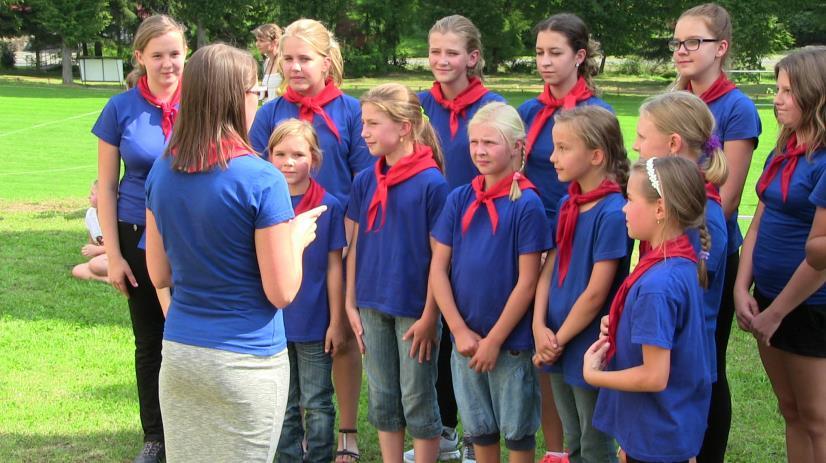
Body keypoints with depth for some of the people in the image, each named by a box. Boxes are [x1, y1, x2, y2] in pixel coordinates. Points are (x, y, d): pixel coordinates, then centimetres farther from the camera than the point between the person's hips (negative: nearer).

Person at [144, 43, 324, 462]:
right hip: (245, 362, -5)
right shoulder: (260, 179, -17)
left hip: (178, 353, 5)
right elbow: (282, 292, -13)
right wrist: (297, 238, 4)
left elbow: (159, 275, 9)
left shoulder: (162, 172, 0)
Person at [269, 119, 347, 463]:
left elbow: (334, 267, -4)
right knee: (284, 405, 14)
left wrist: (336, 322, -3)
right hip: (272, 322, 2)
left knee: (317, 404, 8)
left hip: (314, 325, -2)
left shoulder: (329, 207, -8)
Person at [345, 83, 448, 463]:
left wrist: (429, 316, -12)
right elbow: (355, 246, 9)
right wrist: (351, 305, 6)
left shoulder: (431, 183, -12)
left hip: (415, 310, -5)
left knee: (417, 400, 5)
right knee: (382, 399, 14)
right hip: (373, 306, 5)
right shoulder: (364, 182, 4)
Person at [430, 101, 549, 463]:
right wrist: (460, 331, -7)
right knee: (479, 428, 17)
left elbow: (527, 281, -13)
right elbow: (438, 269, 0)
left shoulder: (526, 204, -12)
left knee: (517, 431, 9)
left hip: (511, 340, -4)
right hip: (465, 339, 4)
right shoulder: (459, 199, 1)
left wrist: (494, 340, -13)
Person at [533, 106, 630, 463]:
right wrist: (540, 327, -7)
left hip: (589, 349, -7)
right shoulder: (568, 204, 5)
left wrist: (559, 340, -11)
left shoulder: (612, 213, -19)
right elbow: (549, 269, 5)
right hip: (558, 346, 7)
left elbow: (596, 293, -19)